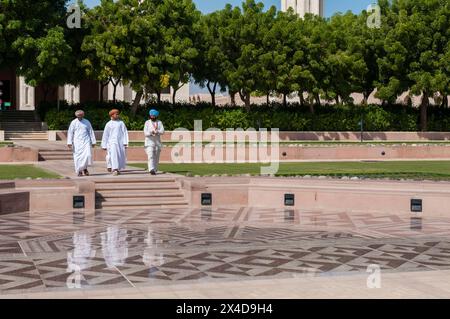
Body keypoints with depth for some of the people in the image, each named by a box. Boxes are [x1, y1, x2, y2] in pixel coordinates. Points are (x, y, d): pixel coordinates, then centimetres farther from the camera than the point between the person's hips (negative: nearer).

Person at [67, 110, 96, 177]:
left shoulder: (87, 122, 8)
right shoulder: (73, 122, 3)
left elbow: (91, 132, 12)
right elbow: (70, 133, 2)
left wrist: (93, 141, 9)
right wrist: (69, 142, -6)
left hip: (86, 141, 1)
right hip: (77, 142, -1)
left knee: (88, 155, -12)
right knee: (78, 157, -3)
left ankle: (85, 168, 7)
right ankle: (79, 171, 7)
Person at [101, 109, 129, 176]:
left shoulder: (121, 123, 8)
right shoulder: (108, 124, 6)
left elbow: (125, 133, 5)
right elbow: (105, 135, 10)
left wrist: (125, 142, -5)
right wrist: (104, 145, 9)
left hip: (120, 142, 2)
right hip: (112, 142, -2)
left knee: (121, 156, 1)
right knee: (113, 155, -17)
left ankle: (118, 169, 17)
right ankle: (114, 170, -22)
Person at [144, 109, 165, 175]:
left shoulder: (159, 122, 11)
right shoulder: (147, 122, 9)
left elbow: (162, 131, -3)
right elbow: (145, 132, -2)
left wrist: (156, 131, -20)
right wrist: (151, 132, -19)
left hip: (157, 142, 2)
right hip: (149, 142, -2)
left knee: (156, 157, 3)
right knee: (151, 156, -17)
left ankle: (155, 170, 13)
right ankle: (151, 170, -29)